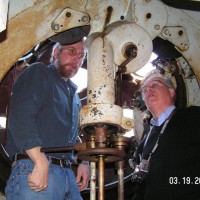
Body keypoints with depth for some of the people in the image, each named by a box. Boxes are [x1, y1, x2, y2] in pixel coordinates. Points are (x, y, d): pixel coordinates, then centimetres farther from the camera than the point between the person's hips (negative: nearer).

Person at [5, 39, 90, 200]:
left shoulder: (74, 94, 26)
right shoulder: (39, 73, 1)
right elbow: (21, 117, -14)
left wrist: (83, 162, 12)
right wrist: (41, 162, -23)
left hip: (69, 174, 8)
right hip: (35, 169, -8)